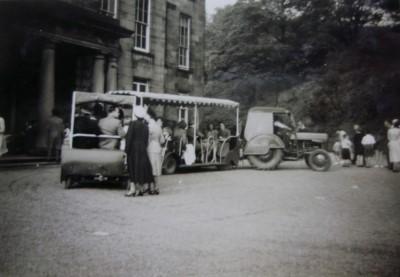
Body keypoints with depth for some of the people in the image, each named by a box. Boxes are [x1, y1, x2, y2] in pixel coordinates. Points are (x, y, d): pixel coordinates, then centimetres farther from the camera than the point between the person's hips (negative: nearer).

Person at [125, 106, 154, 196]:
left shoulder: (133, 124, -9)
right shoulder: (145, 126, 5)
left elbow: (129, 137, -12)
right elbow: (146, 140, 6)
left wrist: (126, 150, -8)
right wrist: (144, 148, 13)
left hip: (133, 149, -4)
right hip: (142, 149, 4)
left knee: (132, 168, 1)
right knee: (141, 168, 10)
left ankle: (132, 188, -5)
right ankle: (139, 189, 13)